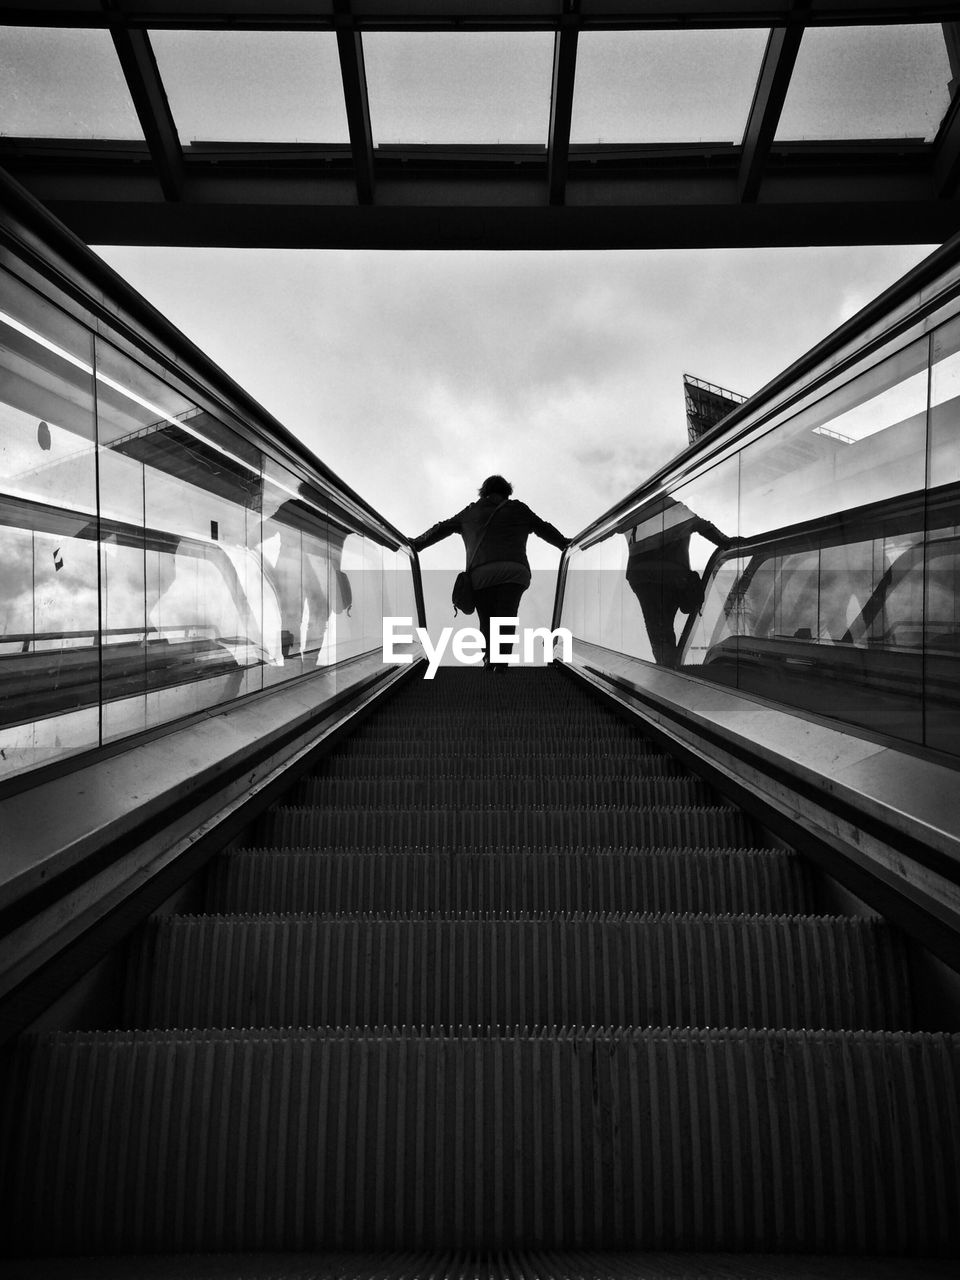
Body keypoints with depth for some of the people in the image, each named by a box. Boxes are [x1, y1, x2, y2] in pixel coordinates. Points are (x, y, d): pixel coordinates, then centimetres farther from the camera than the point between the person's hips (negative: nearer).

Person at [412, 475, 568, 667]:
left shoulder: (470, 512, 25)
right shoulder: (518, 509, 22)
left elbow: (441, 529, 29)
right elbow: (544, 529, 28)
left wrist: (416, 544, 40)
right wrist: (565, 544, 41)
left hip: (480, 573, 1)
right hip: (514, 570, -1)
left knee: (487, 621, 8)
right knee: (506, 620, -8)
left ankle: (489, 659, -11)